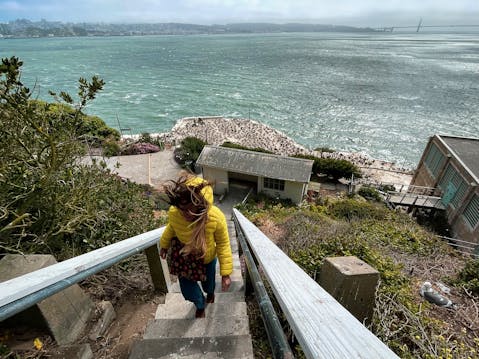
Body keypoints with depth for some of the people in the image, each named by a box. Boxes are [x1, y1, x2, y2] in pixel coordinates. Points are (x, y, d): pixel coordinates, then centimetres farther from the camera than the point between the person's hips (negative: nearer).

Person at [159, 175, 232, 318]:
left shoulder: (216, 217, -39)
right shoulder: (173, 213, -31)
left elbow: (223, 244, -24)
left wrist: (225, 273, -20)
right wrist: (164, 245, 12)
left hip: (208, 257, -1)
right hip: (185, 257, 1)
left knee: (208, 282, 26)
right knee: (187, 289, 12)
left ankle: (210, 293, 67)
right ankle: (200, 305, 51)